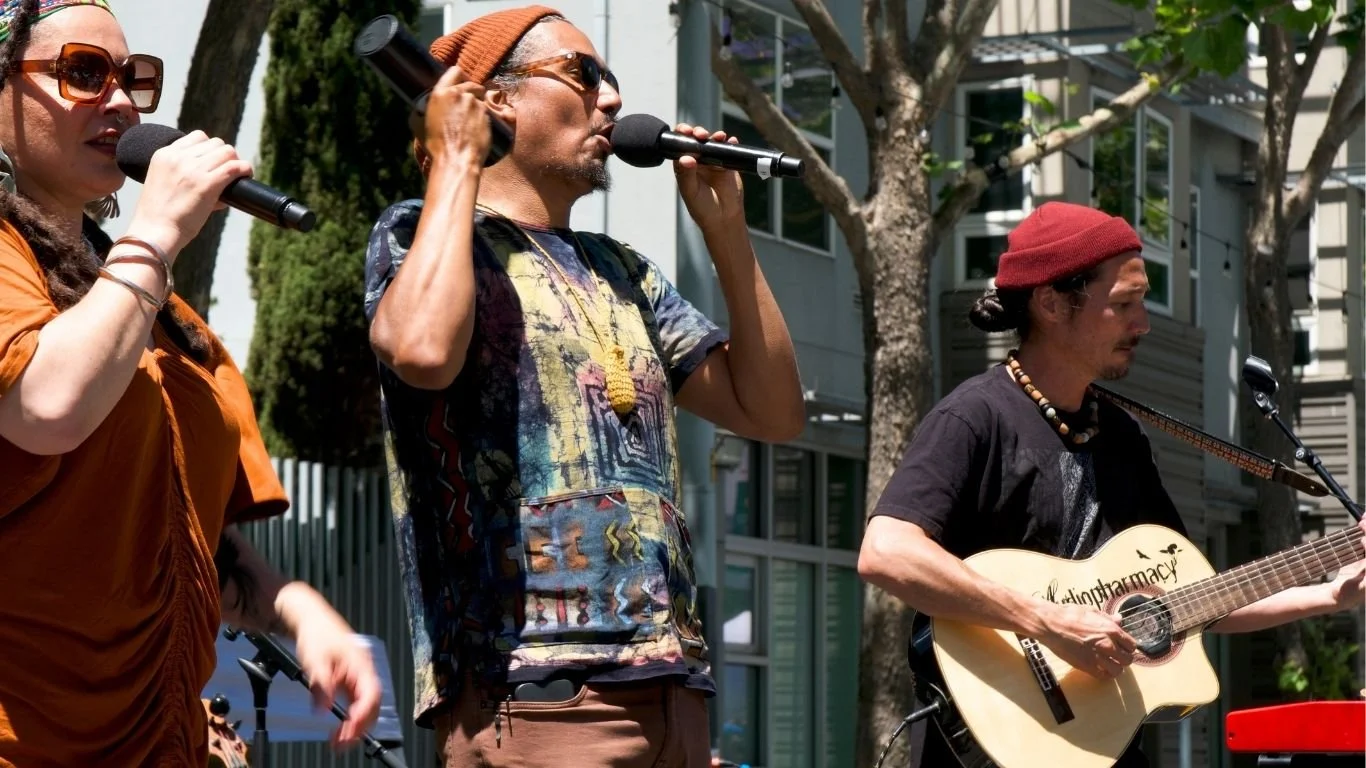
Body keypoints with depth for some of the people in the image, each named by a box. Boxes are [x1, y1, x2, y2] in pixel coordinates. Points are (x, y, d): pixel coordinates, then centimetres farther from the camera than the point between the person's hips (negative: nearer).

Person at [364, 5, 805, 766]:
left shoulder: (623, 270, 23)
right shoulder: (424, 234, 3)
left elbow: (774, 411, 20)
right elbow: (425, 350, -21)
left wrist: (726, 228, 16)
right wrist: (456, 161, -7)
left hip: (670, 686, 7)